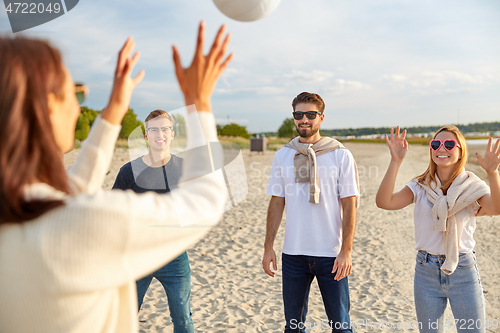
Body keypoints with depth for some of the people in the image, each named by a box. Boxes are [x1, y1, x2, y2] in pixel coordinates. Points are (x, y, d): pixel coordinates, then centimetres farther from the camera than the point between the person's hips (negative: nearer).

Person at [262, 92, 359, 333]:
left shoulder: (341, 156, -3)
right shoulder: (282, 157, 5)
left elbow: (349, 206, -4)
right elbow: (276, 203, 8)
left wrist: (346, 250, -11)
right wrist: (268, 247, 5)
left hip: (331, 254, -2)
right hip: (293, 252, 3)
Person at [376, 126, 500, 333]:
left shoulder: (472, 187, -4)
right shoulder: (420, 187, -1)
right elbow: (384, 202, -18)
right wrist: (395, 161, -26)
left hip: (463, 270, -1)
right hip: (426, 271, 2)